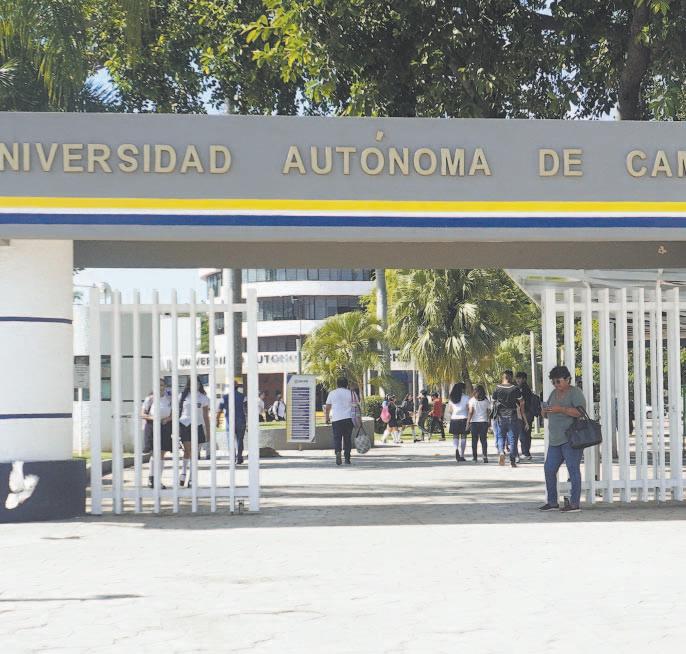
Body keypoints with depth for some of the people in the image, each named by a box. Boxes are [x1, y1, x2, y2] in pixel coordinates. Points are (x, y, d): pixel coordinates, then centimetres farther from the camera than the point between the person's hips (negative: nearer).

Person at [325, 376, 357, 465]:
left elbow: (327, 407, 6)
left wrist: (327, 418, 17)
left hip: (336, 419, -1)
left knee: (337, 438, 0)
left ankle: (338, 452, -26)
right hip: (348, 418, 1)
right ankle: (347, 458, 9)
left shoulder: (332, 393, 5)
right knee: (347, 438, 9)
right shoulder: (351, 393, 6)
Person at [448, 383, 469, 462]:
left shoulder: (452, 398, 5)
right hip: (463, 418, -3)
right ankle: (461, 455, 6)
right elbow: (469, 408, -7)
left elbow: (449, 409, 8)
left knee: (455, 437, 10)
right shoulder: (466, 398, -6)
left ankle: (456, 449, -19)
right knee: (463, 437, 5)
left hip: (454, 419, 3)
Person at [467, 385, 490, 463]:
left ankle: (474, 457, 6)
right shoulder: (487, 400, 3)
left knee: (474, 440, 6)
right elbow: (489, 412, 4)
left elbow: (470, 412, -8)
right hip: (484, 421, 1)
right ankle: (485, 456, -9)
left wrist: (468, 423, -6)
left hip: (474, 421, -1)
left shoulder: (472, 400, -3)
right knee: (483, 439, 4)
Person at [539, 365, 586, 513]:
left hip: (571, 438, -8)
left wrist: (560, 409, -25)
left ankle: (575, 503, -3)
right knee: (549, 469, 6)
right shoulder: (554, 393, 17)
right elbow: (546, 414, 22)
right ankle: (552, 502, 14)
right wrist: (545, 411, -2)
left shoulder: (575, 392, -6)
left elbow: (580, 412, -20)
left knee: (573, 470, -6)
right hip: (555, 440, 8)